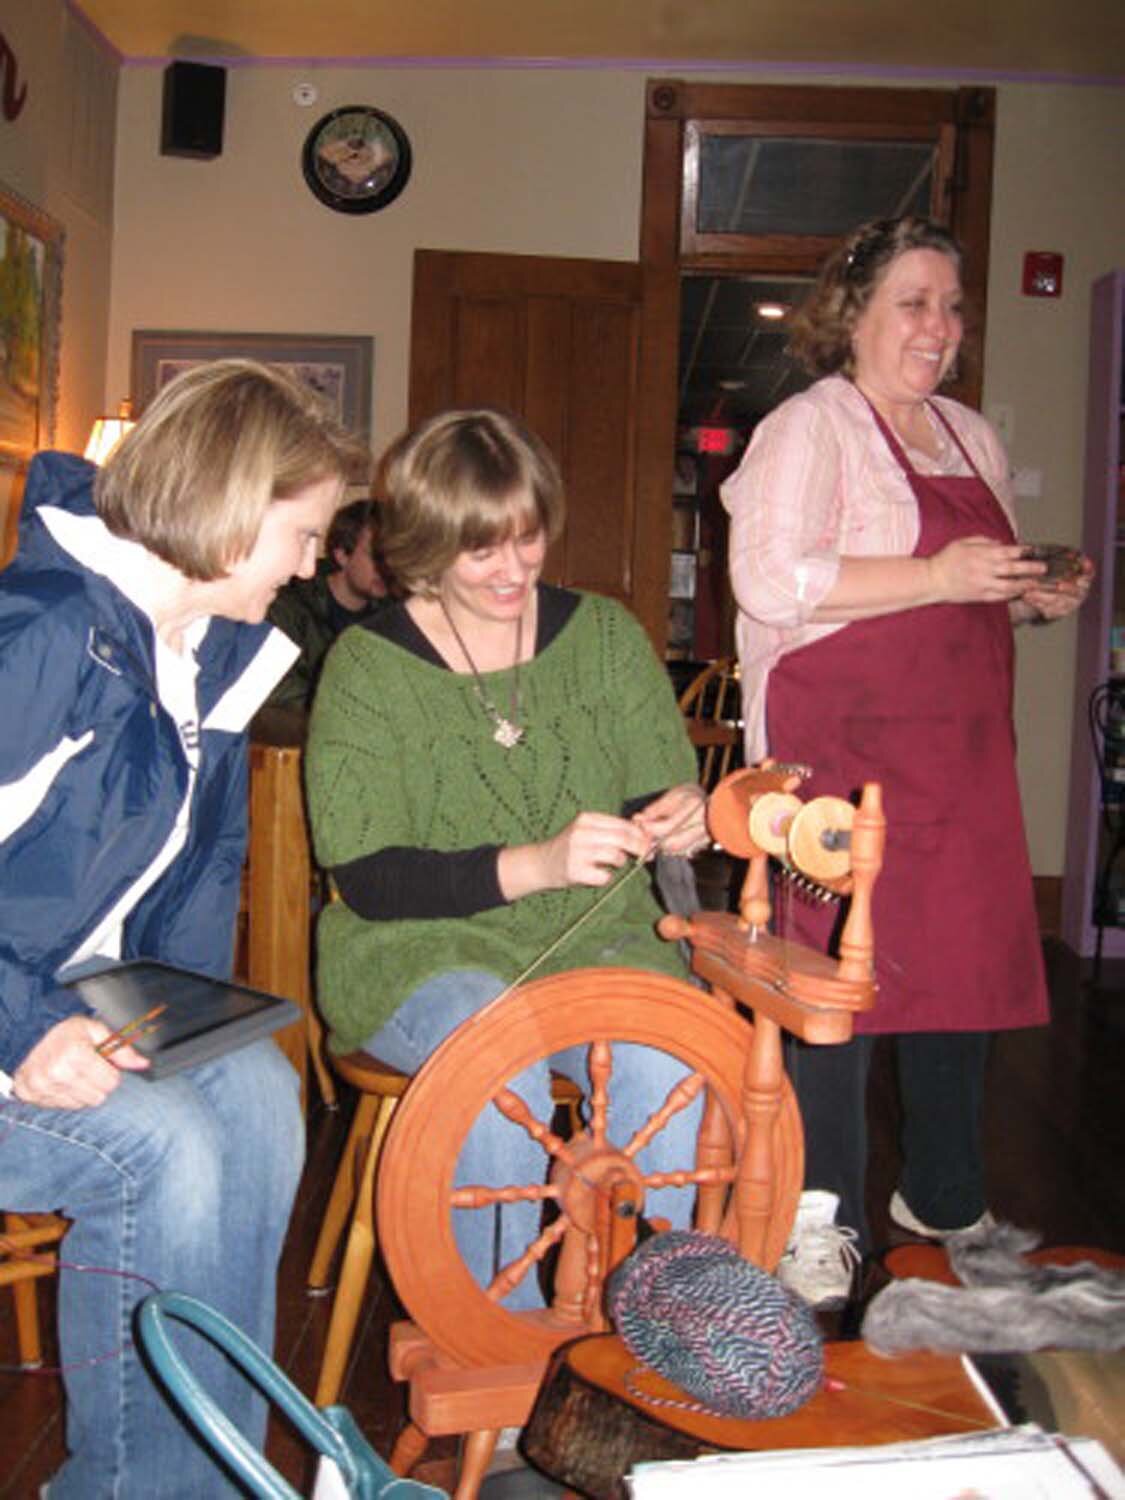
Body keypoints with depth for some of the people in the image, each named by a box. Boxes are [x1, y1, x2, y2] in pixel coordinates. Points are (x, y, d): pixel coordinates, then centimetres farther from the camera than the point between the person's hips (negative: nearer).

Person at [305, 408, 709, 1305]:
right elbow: (364, 878, -12)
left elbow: (667, 791, 10)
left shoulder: (605, 635, 6)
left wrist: (680, 821, -16)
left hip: (597, 939, 3)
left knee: (663, 1059, -29)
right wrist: (537, 865, -25)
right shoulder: (369, 666, -5)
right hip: (425, 948, -2)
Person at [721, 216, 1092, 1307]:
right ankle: (820, 1216, 5)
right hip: (840, 738, -7)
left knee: (966, 960, 8)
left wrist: (1038, 597, 8)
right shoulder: (808, 428, -3)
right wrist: (934, 577, -19)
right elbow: (769, 581, -17)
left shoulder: (971, 438, 21)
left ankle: (944, 1197, 25)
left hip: (962, 745, 7)